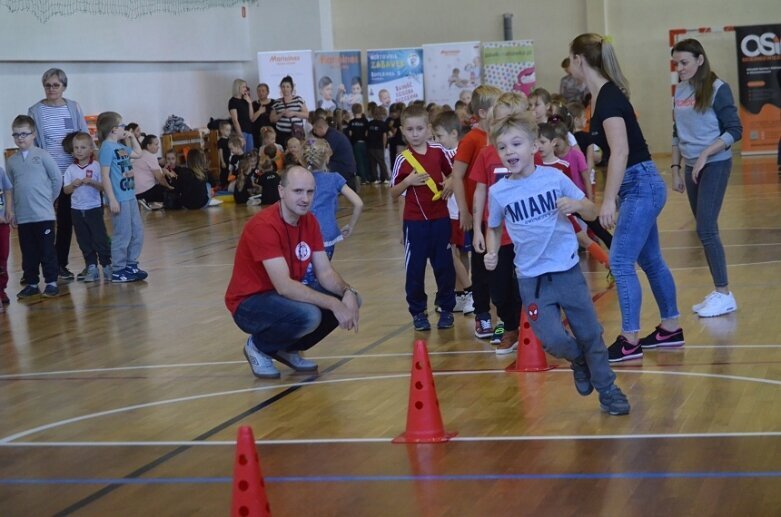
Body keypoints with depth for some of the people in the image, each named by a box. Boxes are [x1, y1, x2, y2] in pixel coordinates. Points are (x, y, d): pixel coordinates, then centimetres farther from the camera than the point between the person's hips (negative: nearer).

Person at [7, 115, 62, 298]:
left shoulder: (43, 156, -3)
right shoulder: (11, 161, 8)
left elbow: (57, 179, 1)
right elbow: (10, 188, 11)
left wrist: (48, 199, 6)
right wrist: (13, 211, 7)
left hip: (44, 214, -4)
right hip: (22, 217, 4)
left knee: (47, 250, 1)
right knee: (28, 253, 10)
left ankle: (51, 282, 8)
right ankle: (31, 284, 18)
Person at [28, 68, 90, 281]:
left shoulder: (74, 108, 5)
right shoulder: (35, 111, -1)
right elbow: (31, 143, 0)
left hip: (71, 173, 2)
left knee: (66, 220, 9)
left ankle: (61, 263, 19)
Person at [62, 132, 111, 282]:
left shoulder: (96, 166, -5)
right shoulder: (71, 169, 3)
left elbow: (103, 187, -6)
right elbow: (66, 190, 3)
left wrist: (91, 182, -22)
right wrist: (73, 184, -16)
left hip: (94, 208, -3)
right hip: (77, 209, 3)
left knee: (100, 238, -2)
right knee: (84, 241, 8)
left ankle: (107, 266, 7)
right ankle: (91, 267, 15)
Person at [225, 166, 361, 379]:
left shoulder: (309, 221, -1)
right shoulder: (264, 226, -26)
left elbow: (325, 272, 0)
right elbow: (284, 286, -33)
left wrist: (348, 293, -21)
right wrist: (333, 304, -34)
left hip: (288, 295, 8)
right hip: (250, 303, -8)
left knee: (348, 299, -9)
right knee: (309, 315, -35)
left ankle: (287, 349, 10)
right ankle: (258, 346, -3)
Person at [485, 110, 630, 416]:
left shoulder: (554, 178, -6)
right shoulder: (498, 192, -4)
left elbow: (592, 213, 1)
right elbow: (494, 228, 13)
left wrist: (576, 204, -20)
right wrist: (492, 253, -5)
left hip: (568, 269, 0)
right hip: (532, 278, 0)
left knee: (590, 334, 6)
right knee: (553, 340, -12)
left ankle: (607, 391, 24)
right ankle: (579, 362, 21)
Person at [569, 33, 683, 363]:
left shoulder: (608, 98, -18)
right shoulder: (602, 95, 9)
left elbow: (620, 152, -26)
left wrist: (609, 200, -27)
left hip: (641, 186, -10)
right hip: (640, 187, 10)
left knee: (621, 263, -7)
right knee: (650, 260, 16)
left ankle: (630, 341, -3)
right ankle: (670, 329, 26)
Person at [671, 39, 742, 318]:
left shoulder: (718, 89, -9)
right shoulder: (680, 91, 9)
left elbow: (734, 131, -11)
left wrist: (705, 154, -18)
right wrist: (676, 169, 11)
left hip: (714, 166, -6)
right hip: (692, 168, 6)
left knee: (706, 229, -11)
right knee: (705, 230, 7)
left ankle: (725, 295, -4)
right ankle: (718, 292, 14)